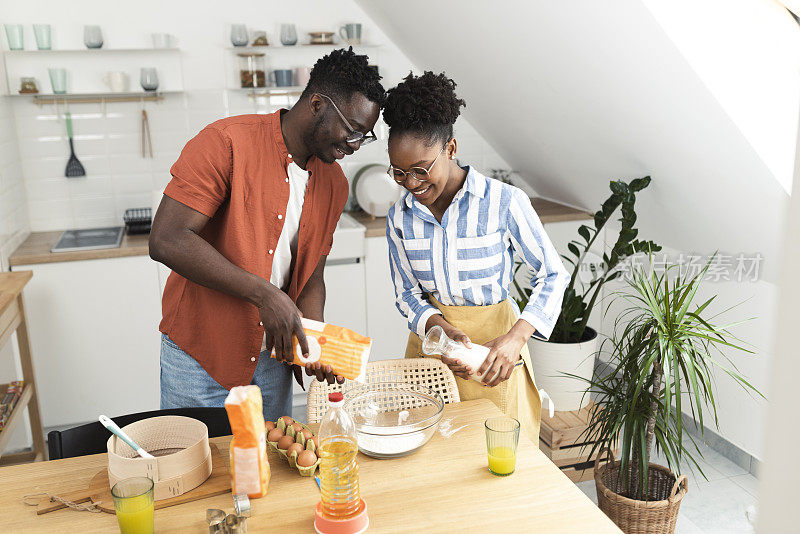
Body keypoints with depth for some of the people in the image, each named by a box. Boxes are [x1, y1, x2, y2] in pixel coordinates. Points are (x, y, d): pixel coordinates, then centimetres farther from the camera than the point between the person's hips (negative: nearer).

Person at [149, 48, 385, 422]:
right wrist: (263, 294, -26)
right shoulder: (227, 143, -16)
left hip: (273, 358, 6)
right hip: (201, 357, -5)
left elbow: (311, 276, 8)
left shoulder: (335, 184, 3)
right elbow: (166, 241, -23)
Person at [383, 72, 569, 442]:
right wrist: (443, 328, -17)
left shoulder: (504, 202, -15)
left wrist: (515, 338, -22)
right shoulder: (399, 217, -3)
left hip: (493, 343, -3)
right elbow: (407, 292, 4)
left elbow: (553, 275, -9)